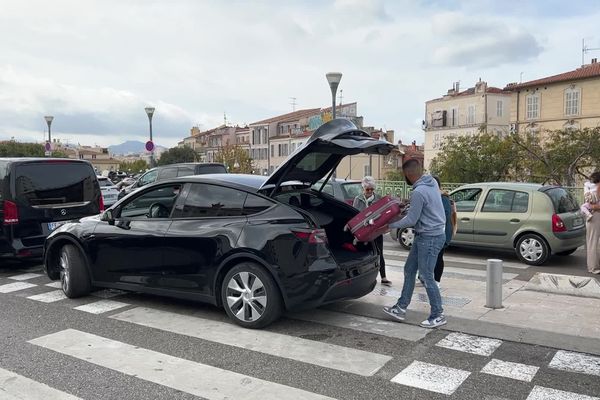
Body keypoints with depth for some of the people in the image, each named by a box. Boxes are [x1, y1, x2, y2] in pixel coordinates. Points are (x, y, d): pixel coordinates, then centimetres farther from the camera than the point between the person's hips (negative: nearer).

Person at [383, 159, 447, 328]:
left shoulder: (419, 192, -24)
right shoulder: (432, 182, 5)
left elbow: (411, 220, -17)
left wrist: (390, 225, -6)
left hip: (430, 238, -10)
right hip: (425, 235, 10)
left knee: (426, 277, -1)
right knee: (409, 270, 14)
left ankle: (438, 315, 11)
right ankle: (401, 308, 22)